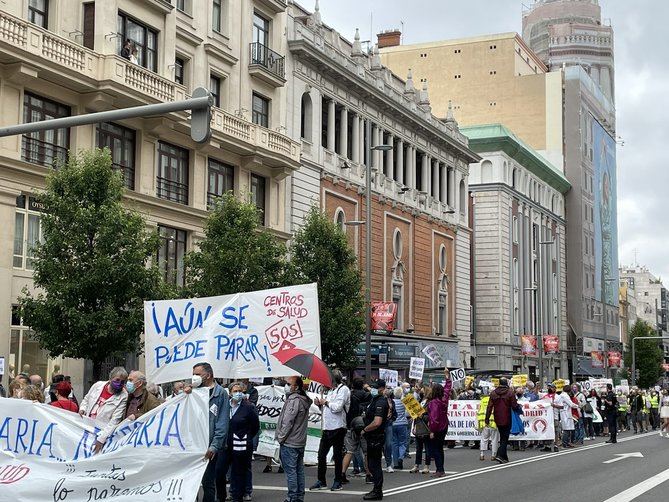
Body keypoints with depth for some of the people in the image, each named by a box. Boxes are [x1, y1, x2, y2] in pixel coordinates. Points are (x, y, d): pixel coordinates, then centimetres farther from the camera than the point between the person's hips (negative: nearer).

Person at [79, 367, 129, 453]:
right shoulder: (98, 385, 0)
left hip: (101, 431, -4)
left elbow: (115, 420, -17)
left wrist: (101, 439, -21)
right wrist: (82, 408, -3)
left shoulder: (123, 397, -13)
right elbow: (86, 399, 18)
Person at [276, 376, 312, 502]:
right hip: (301, 442, 10)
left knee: (290, 471, -4)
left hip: (289, 443, -10)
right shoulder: (304, 400, 13)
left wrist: (281, 438, -9)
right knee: (299, 470, 13)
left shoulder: (294, 400, -18)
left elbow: (287, 422, -20)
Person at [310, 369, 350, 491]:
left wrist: (326, 402, -7)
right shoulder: (331, 390, 19)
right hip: (327, 427, 8)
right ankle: (321, 481, 16)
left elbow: (338, 407, -20)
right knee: (321, 455, 8)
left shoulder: (343, 389, -8)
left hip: (338, 427, -8)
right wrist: (320, 405, 7)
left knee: (337, 456, 0)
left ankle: (338, 482, 9)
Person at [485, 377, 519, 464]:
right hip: (507, 419, -5)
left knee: (502, 437, 16)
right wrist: (519, 406, 12)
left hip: (497, 419, 5)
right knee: (505, 438, -1)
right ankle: (500, 455, -18)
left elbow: (489, 407, 1)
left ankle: (504, 457, 21)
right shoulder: (510, 393, -9)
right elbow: (514, 406, -10)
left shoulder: (493, 393, 3)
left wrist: (487, 418, 2)